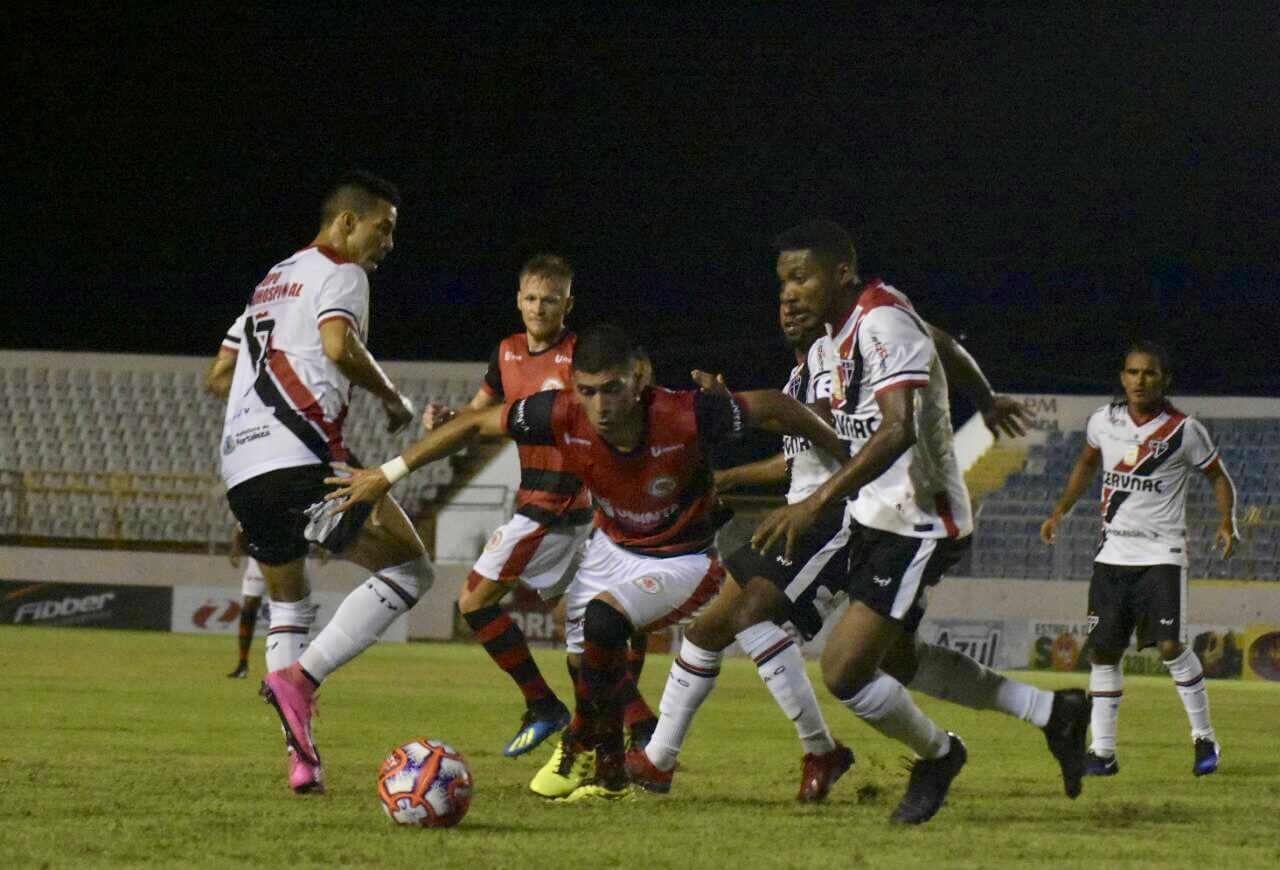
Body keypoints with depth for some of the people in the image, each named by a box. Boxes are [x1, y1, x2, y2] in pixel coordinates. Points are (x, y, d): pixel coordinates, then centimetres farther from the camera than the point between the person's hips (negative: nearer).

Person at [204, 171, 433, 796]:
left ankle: (302, 759, 8)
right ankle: (302, 676, -16)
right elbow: (339, 345, -17)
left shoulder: (272, 281, 29)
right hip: (303, 458, -9)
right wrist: (391, 396, -3)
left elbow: (219, 374, 30)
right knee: (409, 568, -2)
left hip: (240, 468, 9)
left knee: (288, 604, 21)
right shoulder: (339, 272, 3)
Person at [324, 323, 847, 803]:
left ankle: (582, 743, -5)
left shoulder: (686, 417, -34)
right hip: (612, 547, 5)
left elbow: (772, 406, -20)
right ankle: (609, 778, 37)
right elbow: (476, 424, -11)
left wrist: (844, 457, -9)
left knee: (603, 619, -29)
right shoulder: (563, 417, -24)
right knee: (587, 662, 9)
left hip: (682, 560, -5)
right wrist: (388, 474, -7)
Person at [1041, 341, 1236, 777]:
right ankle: (1102, 751, 7)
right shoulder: (1104, 421, 3)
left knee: (1171, 646, -14)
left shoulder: (1184, 430, -8)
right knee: (1103, 649, 1)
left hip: (1162, 554, -4)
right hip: (1113, 554, 4)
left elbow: (1219, 477, 4)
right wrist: (1060, 511, 16)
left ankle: (1204, 737, 4)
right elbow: (1087, 464, 22)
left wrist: (1227, 523, -12)